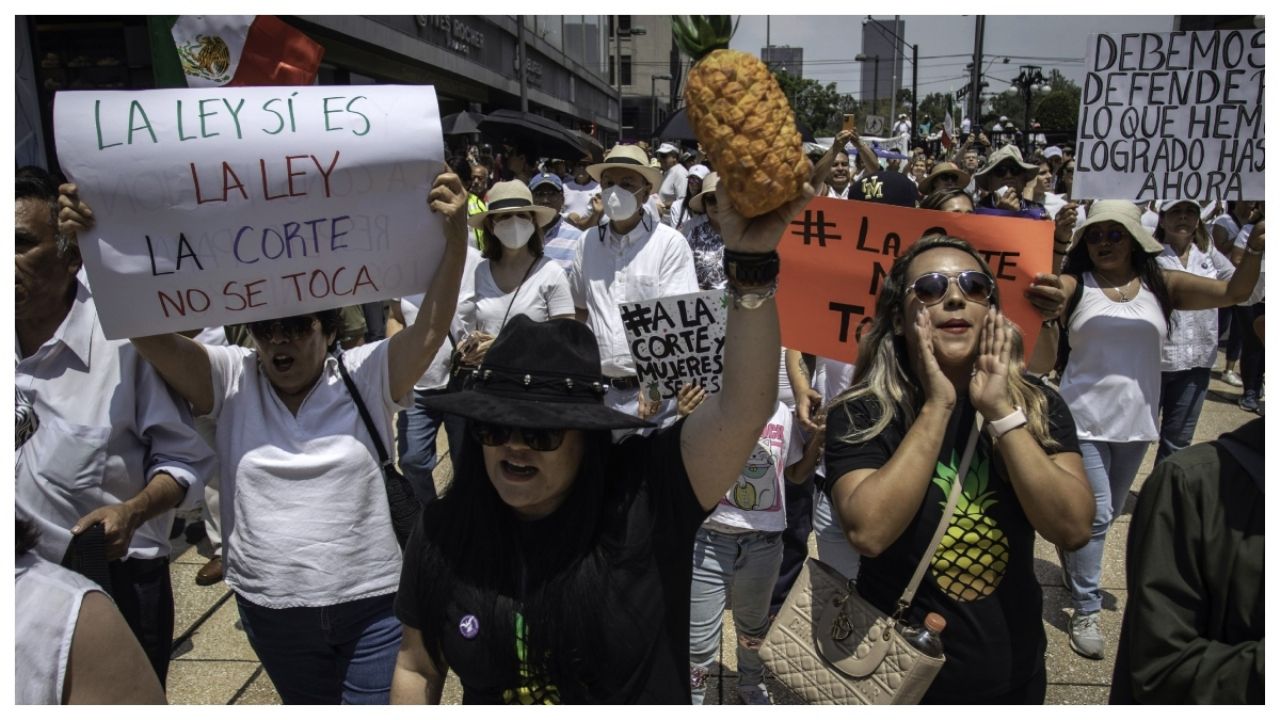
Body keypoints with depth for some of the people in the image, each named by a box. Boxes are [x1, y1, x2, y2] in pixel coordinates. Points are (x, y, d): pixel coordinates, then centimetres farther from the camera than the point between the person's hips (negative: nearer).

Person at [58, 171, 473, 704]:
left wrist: (455, 234, -33)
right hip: (269, 605, 3)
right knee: (308, 708, 23)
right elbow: (147, 332, -9)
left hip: (371, 602, -2)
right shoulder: (231, 380, -2)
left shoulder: (366, 375, -8)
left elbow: (431, 328, -21)